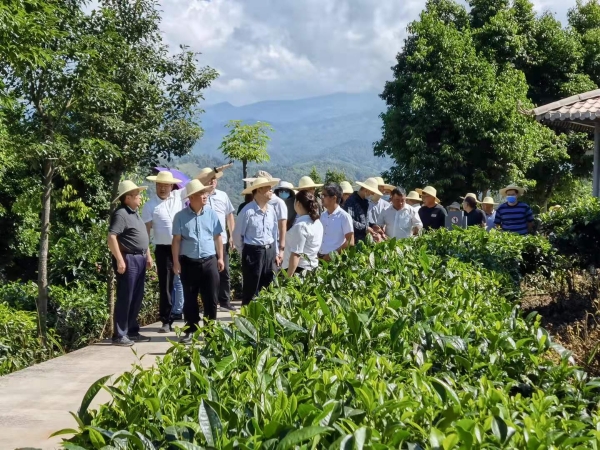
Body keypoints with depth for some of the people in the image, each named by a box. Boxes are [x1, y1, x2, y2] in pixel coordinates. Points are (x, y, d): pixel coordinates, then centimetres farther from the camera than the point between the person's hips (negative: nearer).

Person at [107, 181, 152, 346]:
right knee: (125, 298, -5)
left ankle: (132, 331, 22)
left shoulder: (135, 213, 16)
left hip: (140, 259, 9)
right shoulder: (121, 214, -14)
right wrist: (120, 260, -24)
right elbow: (111, 237, -21)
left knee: (136, 298, 13)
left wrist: (148, 255, 23)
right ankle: (119, 335, 1)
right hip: (128, 260, -9)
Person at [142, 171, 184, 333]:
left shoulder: (179, 196, 3)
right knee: (165, 285, 3)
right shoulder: (150, 205, -1)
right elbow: (146, 230, -2)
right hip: (163, 249, -2)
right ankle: (166, 321, 11)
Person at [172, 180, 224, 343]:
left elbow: (218, 237, 9)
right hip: (188, 262, -1)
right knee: (190, 299, 7)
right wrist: (176, 261, -6)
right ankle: (190, 330, 18)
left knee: (211, 298, 4)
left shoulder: (211, 214, 3)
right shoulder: (181, 216, -3)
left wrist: (220, 258, 6)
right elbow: (176, 240, -2)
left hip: (209, 261, 1)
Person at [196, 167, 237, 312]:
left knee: (224, 273, 9)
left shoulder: (223, 196, 8)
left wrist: (232, 236, 9)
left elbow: (230, 216, 13)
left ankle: (225, 302, 18)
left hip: (222, 240, 4)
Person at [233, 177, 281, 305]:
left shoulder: (271, 209, 6)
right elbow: (237, 235, -7)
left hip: (269, 252, 6)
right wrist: (246, 253, 2)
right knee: (251, 290, 2)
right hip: (253, 252, -6)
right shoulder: (248, 211, -14)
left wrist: (276, 252, 15)